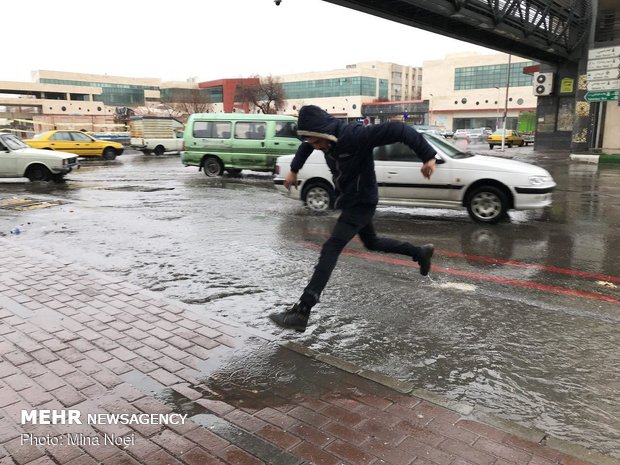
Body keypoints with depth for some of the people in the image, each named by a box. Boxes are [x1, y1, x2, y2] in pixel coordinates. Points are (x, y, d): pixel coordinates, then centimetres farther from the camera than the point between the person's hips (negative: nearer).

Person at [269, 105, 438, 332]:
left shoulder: (356, 135, -30)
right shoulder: (328, 137, -5)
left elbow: (397, 129, -31)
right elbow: (305, 146, 19)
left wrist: (427, 155, -32)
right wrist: (294, 170, 19)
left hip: (362, 202, -9)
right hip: (348, 201, 9)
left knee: (331, 248, -19)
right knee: (372, 242, 26)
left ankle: (301, 312, -23)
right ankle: (420, 253, 46)